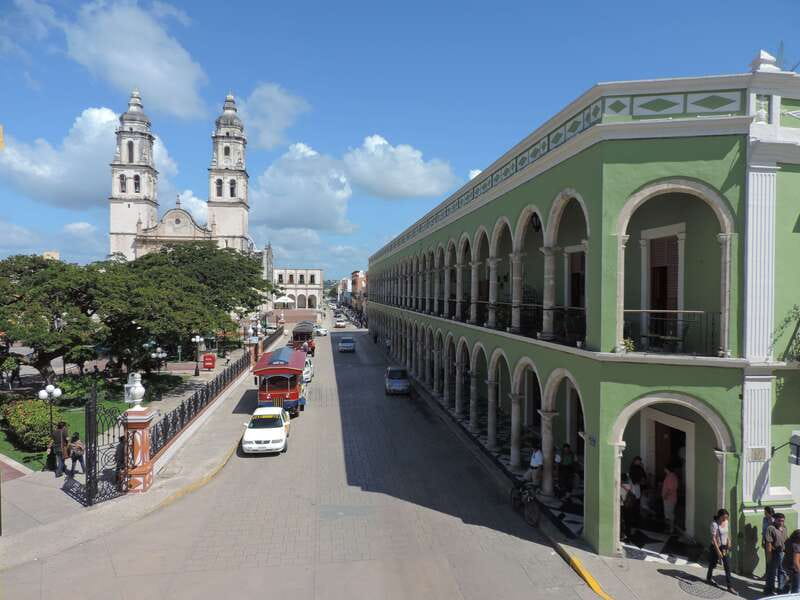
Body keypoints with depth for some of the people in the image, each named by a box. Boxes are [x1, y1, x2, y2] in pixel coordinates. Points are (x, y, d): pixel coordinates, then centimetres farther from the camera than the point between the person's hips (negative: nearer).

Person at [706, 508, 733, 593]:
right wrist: (718, 550, -23)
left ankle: (729, 586, 6)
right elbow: (713, 538, -22)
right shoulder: (714, 524, -21)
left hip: (724, 547, 5)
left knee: (727, 566, 0)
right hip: (715, 547, -5)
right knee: (713, 564, 13)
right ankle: (708, 579, 36)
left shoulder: (726, 522, -1)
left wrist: (728, 540, 1)